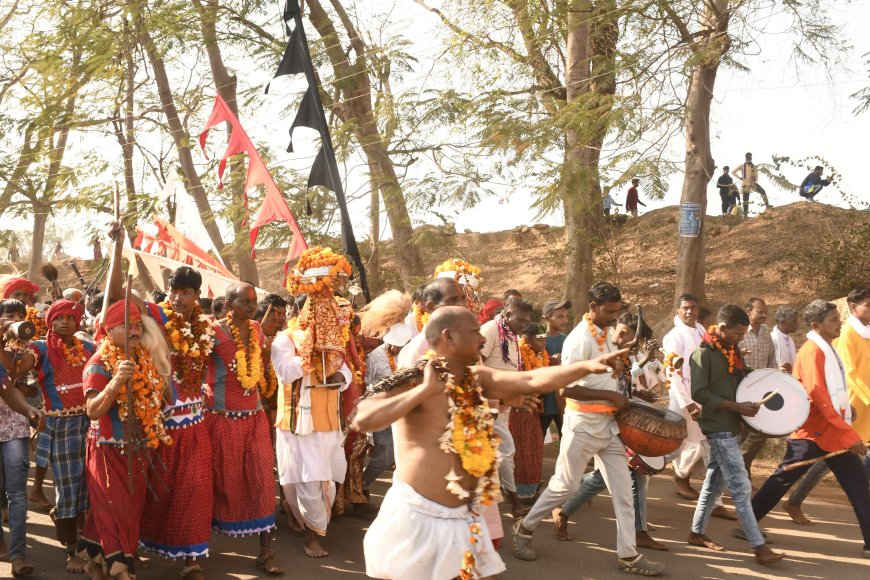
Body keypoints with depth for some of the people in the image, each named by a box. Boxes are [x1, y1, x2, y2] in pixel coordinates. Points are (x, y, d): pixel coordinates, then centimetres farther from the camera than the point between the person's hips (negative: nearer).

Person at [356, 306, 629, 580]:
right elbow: (362, 421, -27)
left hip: (463, 518, 7)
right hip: (417, 516, -7)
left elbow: (533, 380, -1)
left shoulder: (478, 378, 7)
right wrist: (426, 389, -27)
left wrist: (588, 366, -9)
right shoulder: (414, 380, -14)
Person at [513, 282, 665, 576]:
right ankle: (524, 529, 23)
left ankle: (628, 555, 13)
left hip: (608, 422, 8)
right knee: (565, 485, 3)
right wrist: (611, 396, -20)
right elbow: (567, 388, -24)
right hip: (583, 423, -8)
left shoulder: (605, 335, 8)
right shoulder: (579, 340, -19)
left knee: (622, 488, 6)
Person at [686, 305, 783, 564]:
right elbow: (699, 393, -19)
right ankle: (759, 546, -5)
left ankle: (697, 532, 26)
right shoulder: (703, 353, -15)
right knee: (741, 487, -8)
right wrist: (736, 406, -22)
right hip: (718, 428, -9)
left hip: (729, 426, 9)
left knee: (714, 483, 15)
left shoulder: (733, 350, 10)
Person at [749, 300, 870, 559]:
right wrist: (849, 434, -24)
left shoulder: (826, 349, 12)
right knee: (783, 479, 0)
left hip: (833, 431, 9)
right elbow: (819, 397, -24)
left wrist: (846, 430, 10)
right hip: (813, 432, -9)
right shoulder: (812, 352, -17)